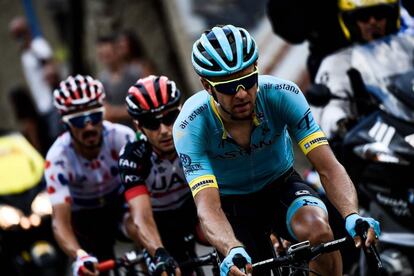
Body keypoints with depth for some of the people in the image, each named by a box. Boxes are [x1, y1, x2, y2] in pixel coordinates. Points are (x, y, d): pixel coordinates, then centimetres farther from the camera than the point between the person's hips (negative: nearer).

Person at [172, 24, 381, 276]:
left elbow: (328, 167, -29)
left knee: (317, 227, -32)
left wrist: (352, 216, -49)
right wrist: (232, 251, -59)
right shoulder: (191, 125, -29)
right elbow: (207, 205, -37)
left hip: (282, 187, 0)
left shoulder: (282, 94, -26)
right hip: (233, 204, 0)